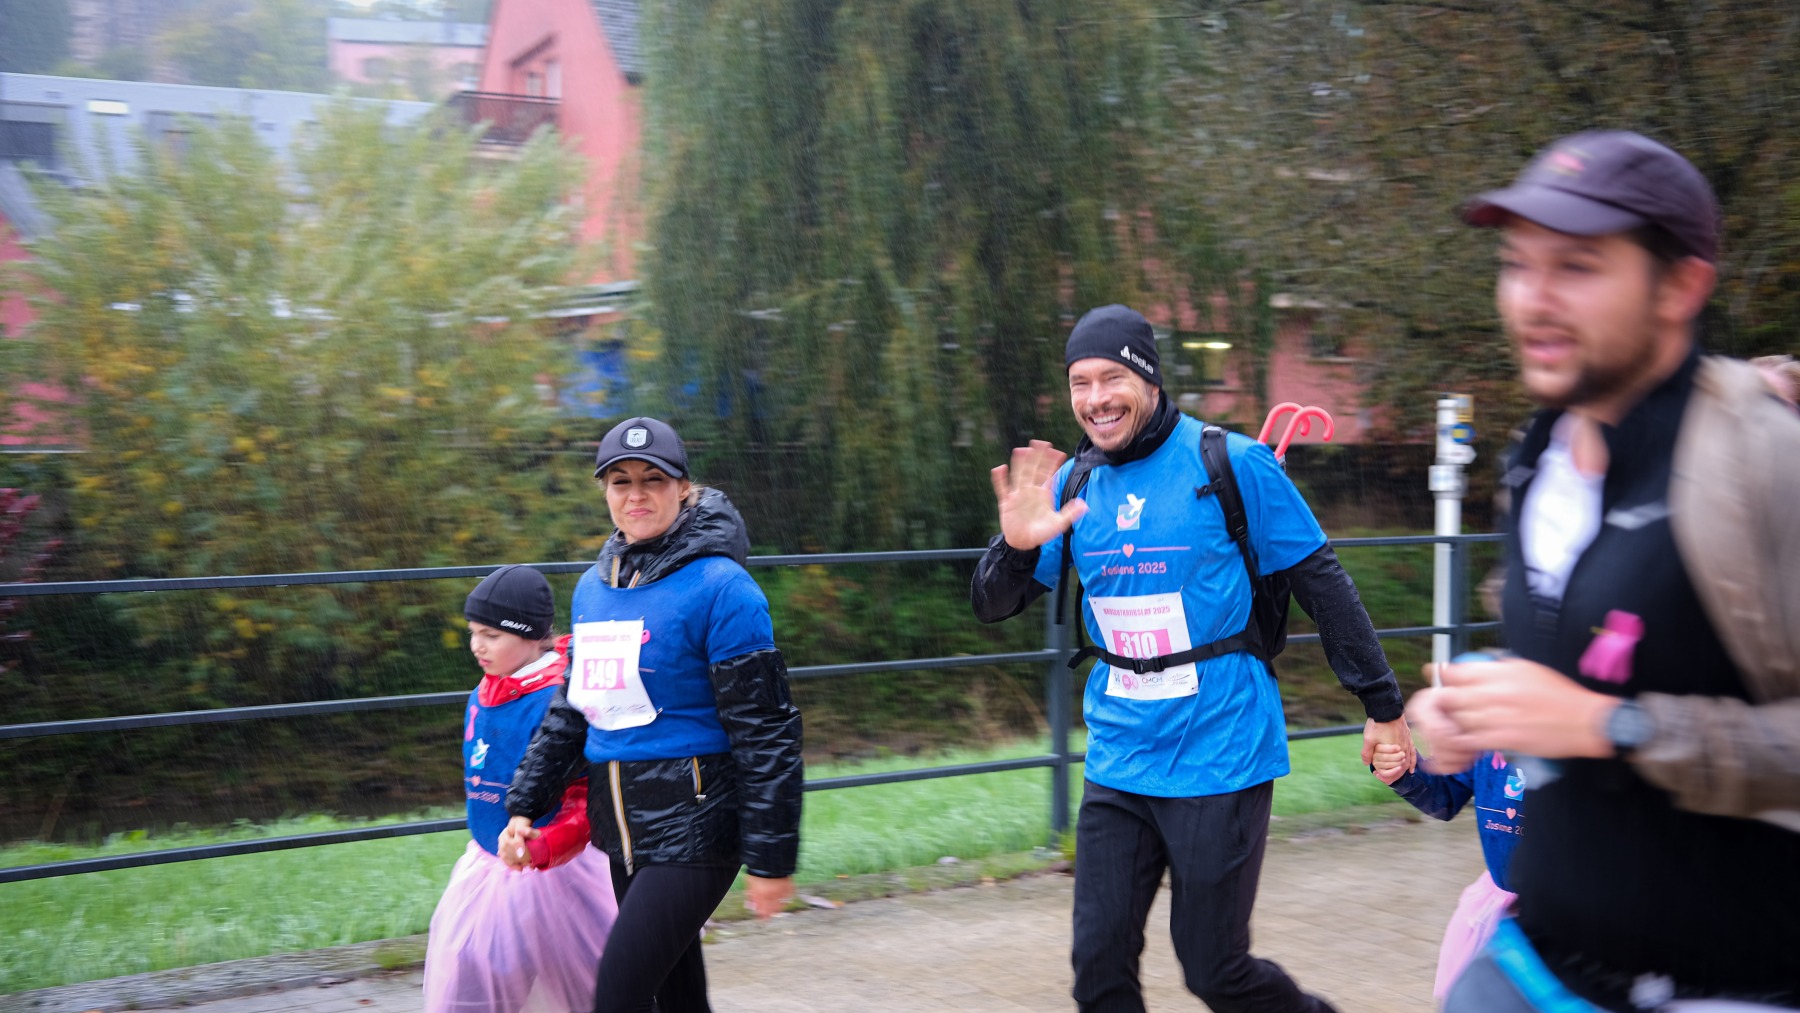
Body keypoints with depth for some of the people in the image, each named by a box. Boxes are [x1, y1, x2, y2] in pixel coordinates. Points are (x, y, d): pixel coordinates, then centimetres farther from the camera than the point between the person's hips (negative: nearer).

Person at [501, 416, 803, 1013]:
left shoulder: (718, 586, -11)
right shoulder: (593, 587, 11)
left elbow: (765, 731, -12)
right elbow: (572, 707, 22)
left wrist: (771, 858, -14)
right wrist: (524, 805, 16)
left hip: (691, 823, -7)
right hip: (620, 827, 7)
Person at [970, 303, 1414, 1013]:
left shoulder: (1233, 465, -8)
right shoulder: (1072, 484, 5)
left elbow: (1322, 584, -3)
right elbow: (993, 607, 6)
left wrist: (1382, 705, -3)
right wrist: (1016, 546, -16)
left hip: (1220, 760, -4)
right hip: (1118, 762, 5)